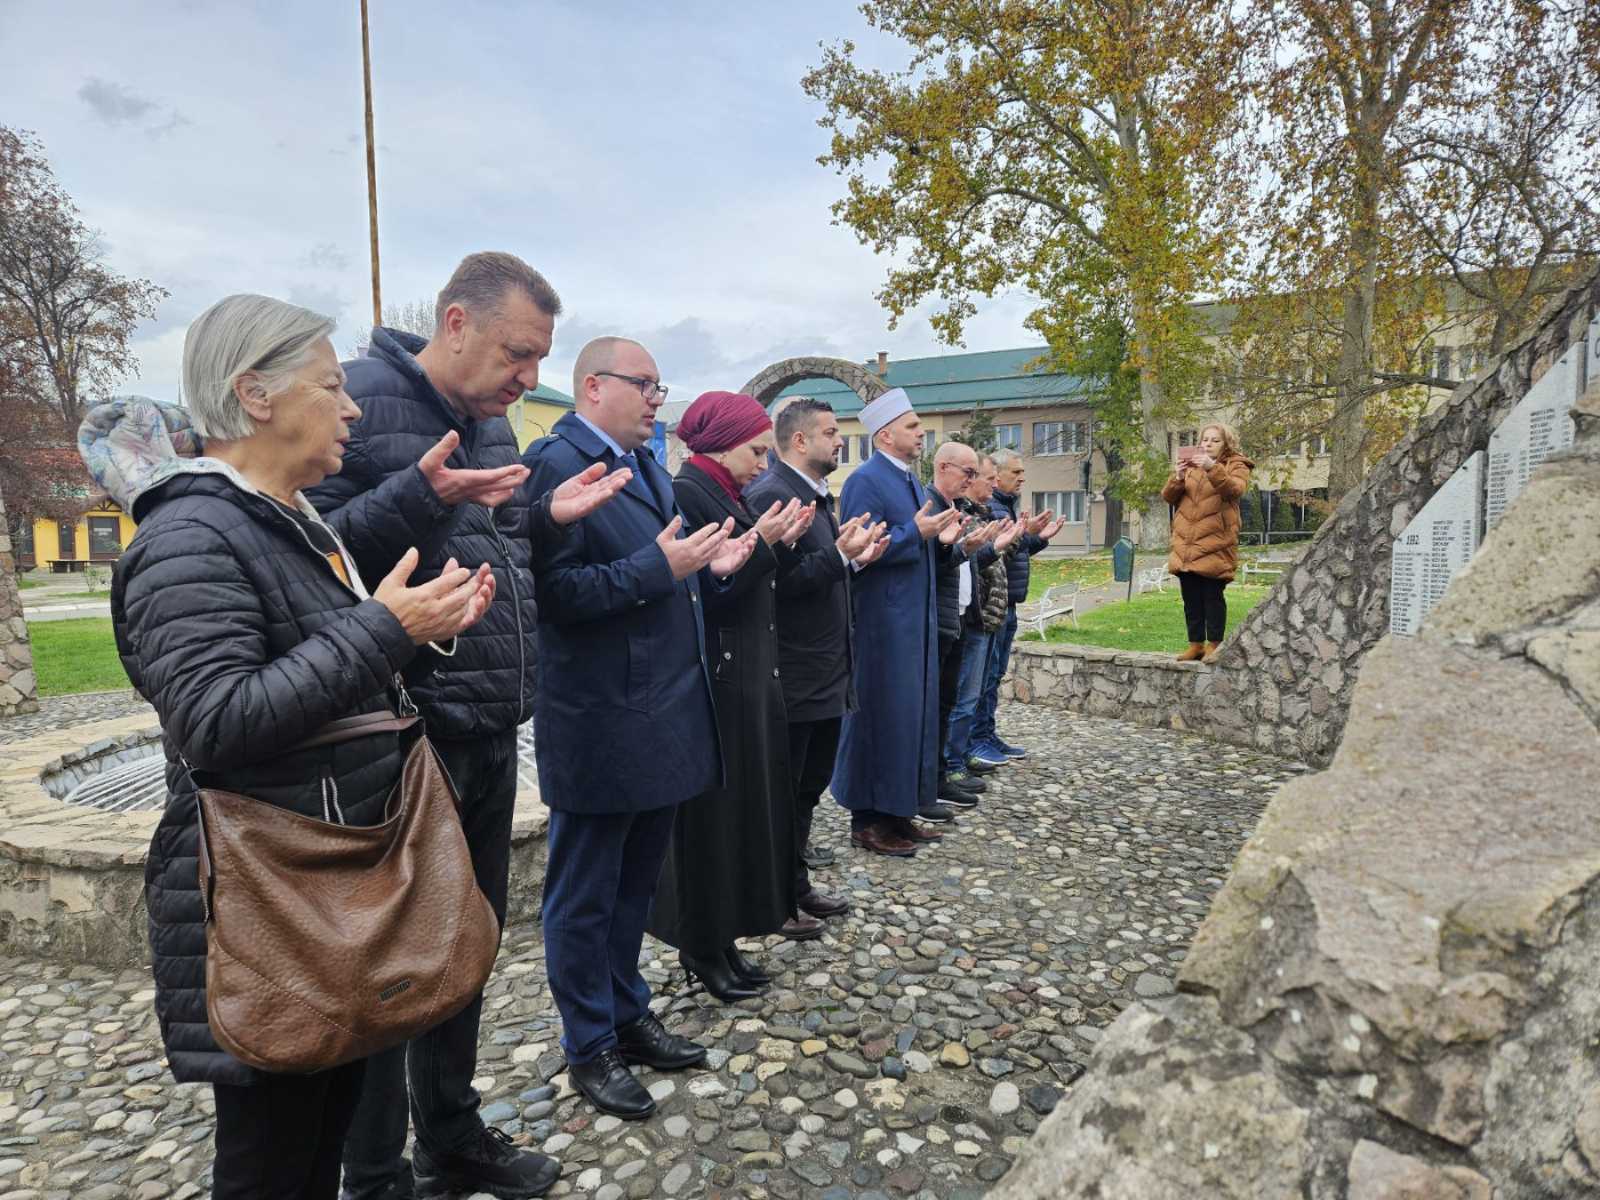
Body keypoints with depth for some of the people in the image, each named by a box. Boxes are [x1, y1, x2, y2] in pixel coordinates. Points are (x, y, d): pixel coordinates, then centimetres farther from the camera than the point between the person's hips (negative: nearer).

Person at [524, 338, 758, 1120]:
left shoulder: (648, 467, 14)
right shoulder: (554, 462, -14)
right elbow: (556, 591, -22)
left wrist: (709, 568, 2)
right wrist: (659, 567, -24)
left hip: (664, 716, 9)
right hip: (600, 725, -9)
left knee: (636, 883, 21)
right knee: (585, 896, 9)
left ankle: (628, 1016, 38)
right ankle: (590, 1048, 27)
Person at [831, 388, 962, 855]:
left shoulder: (911, 481, 15)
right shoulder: (866, 481, -13)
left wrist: (940, 536, 2)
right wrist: (915, 532, -22)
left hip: (914, 616, 9)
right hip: (882, 620, -9)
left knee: (911, 709, 12)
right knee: (881, 712, -4)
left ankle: (896, 809, 23)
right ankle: (867, 820, 7)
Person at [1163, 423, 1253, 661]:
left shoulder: (1236, 466, 6)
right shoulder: (1191, 465, 19)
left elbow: (1234, 489, -16)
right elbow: (1168, 497, 10)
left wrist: (1213, 469, -30)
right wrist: (1178, 478, -10)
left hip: (1215, 542, -4)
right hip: (1185, 543, 5)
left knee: (1212, 595, -6)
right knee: (1190, 597, 6)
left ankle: (1214, 645, 2)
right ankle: (1196, 644, 14)